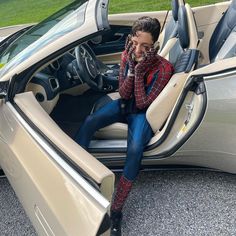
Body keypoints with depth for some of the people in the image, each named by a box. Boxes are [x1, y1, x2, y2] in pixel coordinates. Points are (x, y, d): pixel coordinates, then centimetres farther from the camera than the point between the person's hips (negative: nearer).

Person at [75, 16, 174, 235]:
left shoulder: (163, 68, -21)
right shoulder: (127, 55, -9)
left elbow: (142, 103, -21)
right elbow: (124, 94, -11)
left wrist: (140, 71, -29)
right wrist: (131, 67, -23)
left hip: (142, 112, -4)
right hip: (124, 104, 5)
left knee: (135, 149, -33)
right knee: (89, 122, -23)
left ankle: (116, 211, -23)